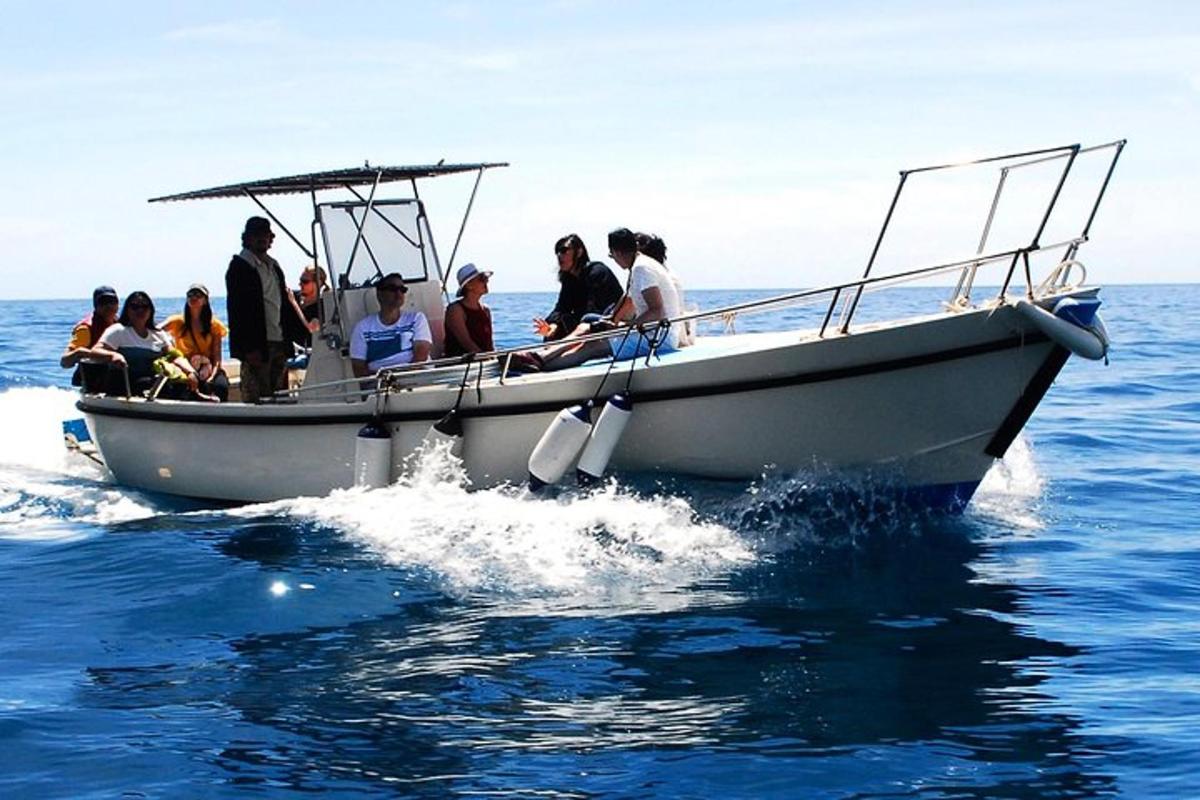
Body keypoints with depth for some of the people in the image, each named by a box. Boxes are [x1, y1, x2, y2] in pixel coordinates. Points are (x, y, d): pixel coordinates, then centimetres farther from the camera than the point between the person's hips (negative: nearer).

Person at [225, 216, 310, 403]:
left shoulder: (273, 266, 20)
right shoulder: (239, 267, -4)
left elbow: (287, 304, 21)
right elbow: (238, 309, -11)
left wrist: (305, 335, 12)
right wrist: (249, 348, -19)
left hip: (279, 343, 8)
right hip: (257, 345, -8)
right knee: (255, 398, -7)